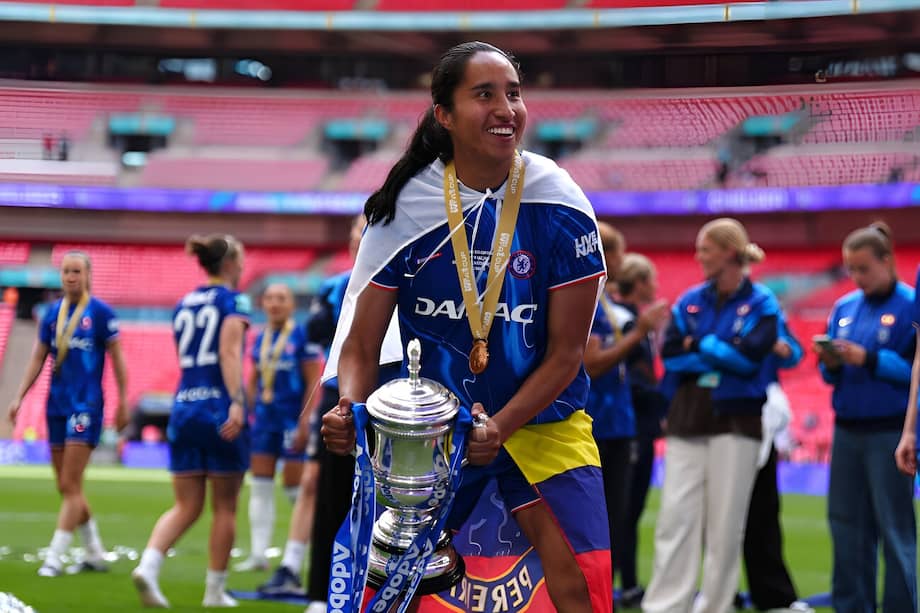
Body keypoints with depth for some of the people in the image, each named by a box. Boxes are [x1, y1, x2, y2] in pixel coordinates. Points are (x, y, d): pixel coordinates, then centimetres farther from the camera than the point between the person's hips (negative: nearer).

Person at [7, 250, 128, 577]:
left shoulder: (100, 312, -5)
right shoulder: (52, 313, 9)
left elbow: (117, 358, -3)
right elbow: (38, 358, 13)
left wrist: (123, 403, -5)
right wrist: (19, 397, 6)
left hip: (86, 405, -6)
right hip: (57, 404, 6)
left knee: (70, 486, -10)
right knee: (66, 487, 9)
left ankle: (54, 559, -9)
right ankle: (95, 554, 22)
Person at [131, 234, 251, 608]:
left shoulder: (183, 304, 15)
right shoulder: (232, 300, -4)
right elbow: (230, 352, -18)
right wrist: (237, 402, -26)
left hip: (183, 409, 6)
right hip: (219, 409, -5)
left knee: (186, 507, 7)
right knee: (224, 507, 7)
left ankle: (148, 564, -16)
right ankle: (215, 590, 11)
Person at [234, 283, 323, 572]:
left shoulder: (302, 337, -8)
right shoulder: (260, 339, 10)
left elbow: (314, 382, -10)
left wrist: (305, 423, -15)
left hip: (292, 419, -6)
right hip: (264, 418, 6)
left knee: (295, 488, -3)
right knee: (260, 487, 4)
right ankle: (258, 554, 7)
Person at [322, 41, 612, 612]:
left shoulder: (559, 206, -10)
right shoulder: (405, 206, -7)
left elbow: (566, 351, -8)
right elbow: (362, 343, -4)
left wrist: (500, 426, -21)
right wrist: (349, 408, -24)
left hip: (541, 420, -1)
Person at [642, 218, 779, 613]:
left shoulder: (761, 304, -1)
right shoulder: (690, 301, 10)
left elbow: (751, 355, -13)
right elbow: (670, 354, 0)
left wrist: (700, 344, -4)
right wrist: (723, 357, -9)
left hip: (736, 420, -3)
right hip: (688, 418, 3)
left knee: (725, 522, 0)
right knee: (676, 517, -3)